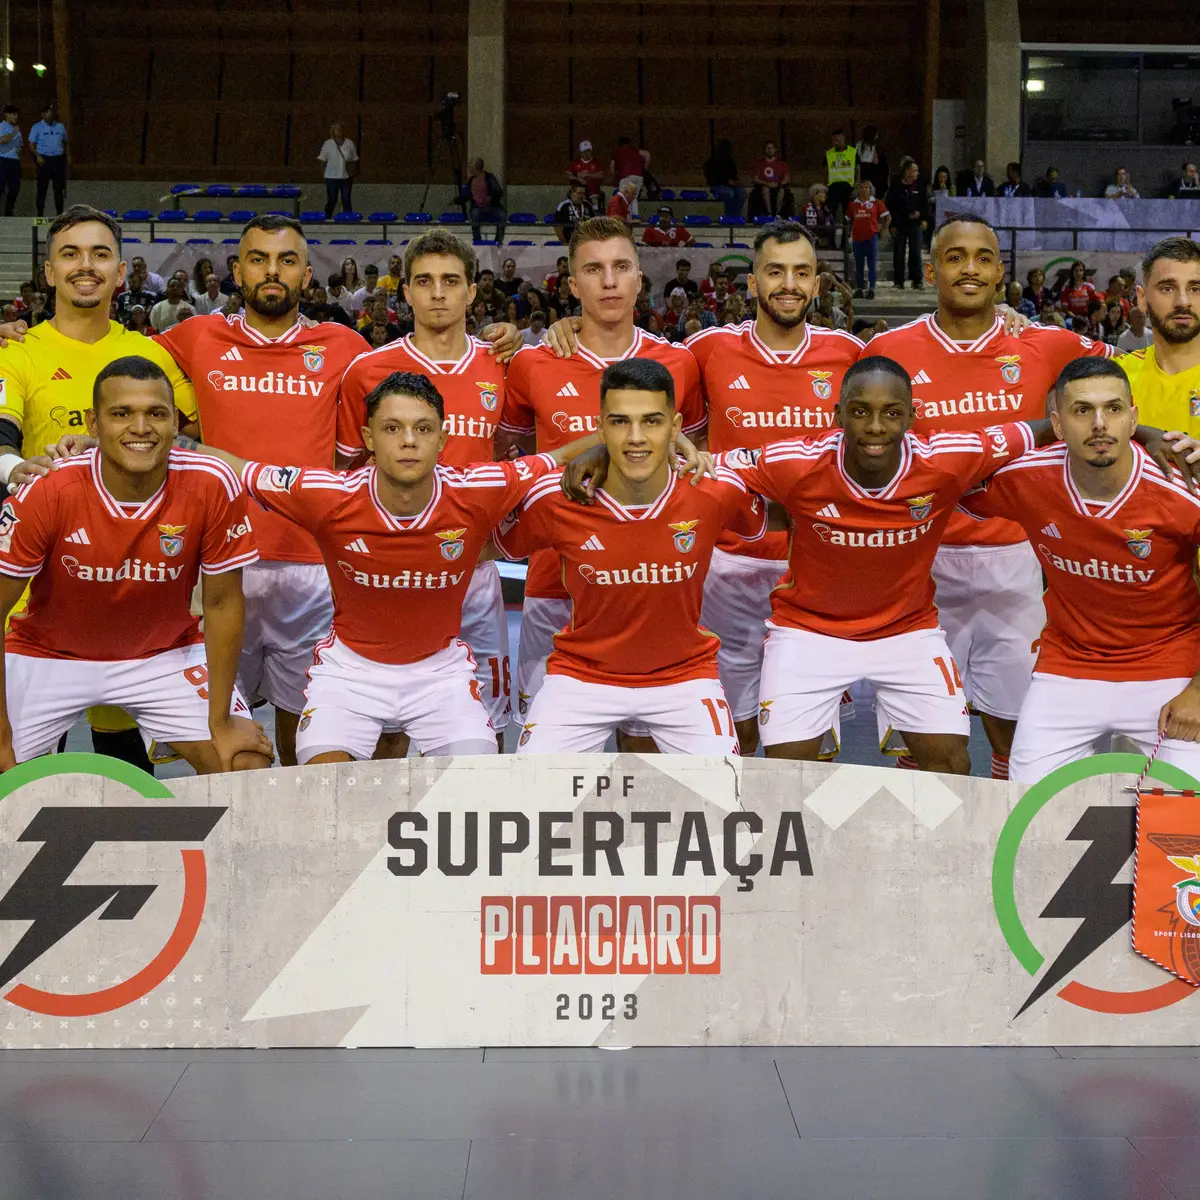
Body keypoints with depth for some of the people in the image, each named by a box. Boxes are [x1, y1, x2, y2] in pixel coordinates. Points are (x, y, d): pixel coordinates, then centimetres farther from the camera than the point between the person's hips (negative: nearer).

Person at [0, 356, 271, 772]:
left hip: (166, 655, 1)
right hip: (49, 657, -1)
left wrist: (220, 721, -9)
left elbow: (221, 602, -11)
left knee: (248, 767, -10)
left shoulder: (212, 486, -23)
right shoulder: (47, 493, -26)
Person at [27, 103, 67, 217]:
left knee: (59, 187, 3)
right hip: (44, 160, -3)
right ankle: (40, 213, 1)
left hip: (59, 160, 3)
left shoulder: (60, 127, 13)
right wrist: (37, 156, -17)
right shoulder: (37, 128, 3)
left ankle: (59, 213, 9)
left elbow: (64, 143, 20)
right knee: (42, 187, -3)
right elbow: (31, 145, 0)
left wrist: (65, 158, 5)